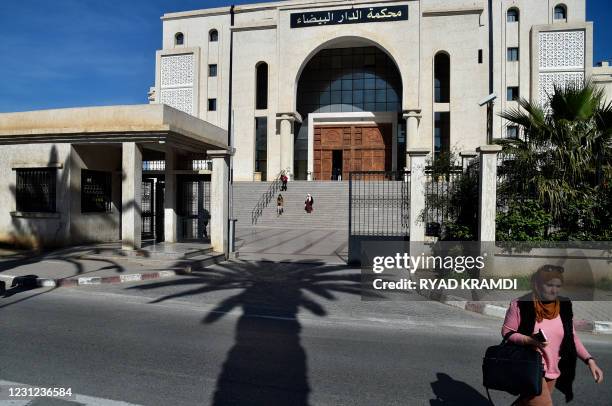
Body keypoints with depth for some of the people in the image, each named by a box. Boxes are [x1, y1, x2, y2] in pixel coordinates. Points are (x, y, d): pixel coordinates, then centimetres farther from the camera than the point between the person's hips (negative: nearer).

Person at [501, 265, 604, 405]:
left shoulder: (564, 305, 1)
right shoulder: (521, 304, -14)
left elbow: (572, 337, 7)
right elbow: (506, 332, -9)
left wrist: (589, 360, -4)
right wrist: (529, 340, -24)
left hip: (554, 371, 5)